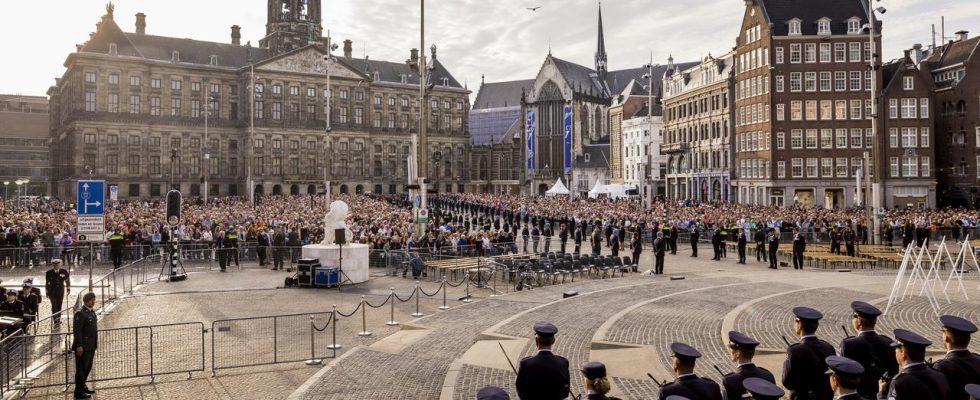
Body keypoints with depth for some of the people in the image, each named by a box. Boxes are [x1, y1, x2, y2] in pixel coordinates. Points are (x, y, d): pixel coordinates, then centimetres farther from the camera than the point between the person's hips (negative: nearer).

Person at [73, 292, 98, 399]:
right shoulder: (80, 313, -15)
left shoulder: (92, 312, 13)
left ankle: (82, 387, 32)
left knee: (88, 368, 18)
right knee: (81, 369, -1)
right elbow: (77, 331, -19)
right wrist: (79, 346, -22)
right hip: (83, 346, -9)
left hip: (91, 346, 9)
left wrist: (96, 342, 18)